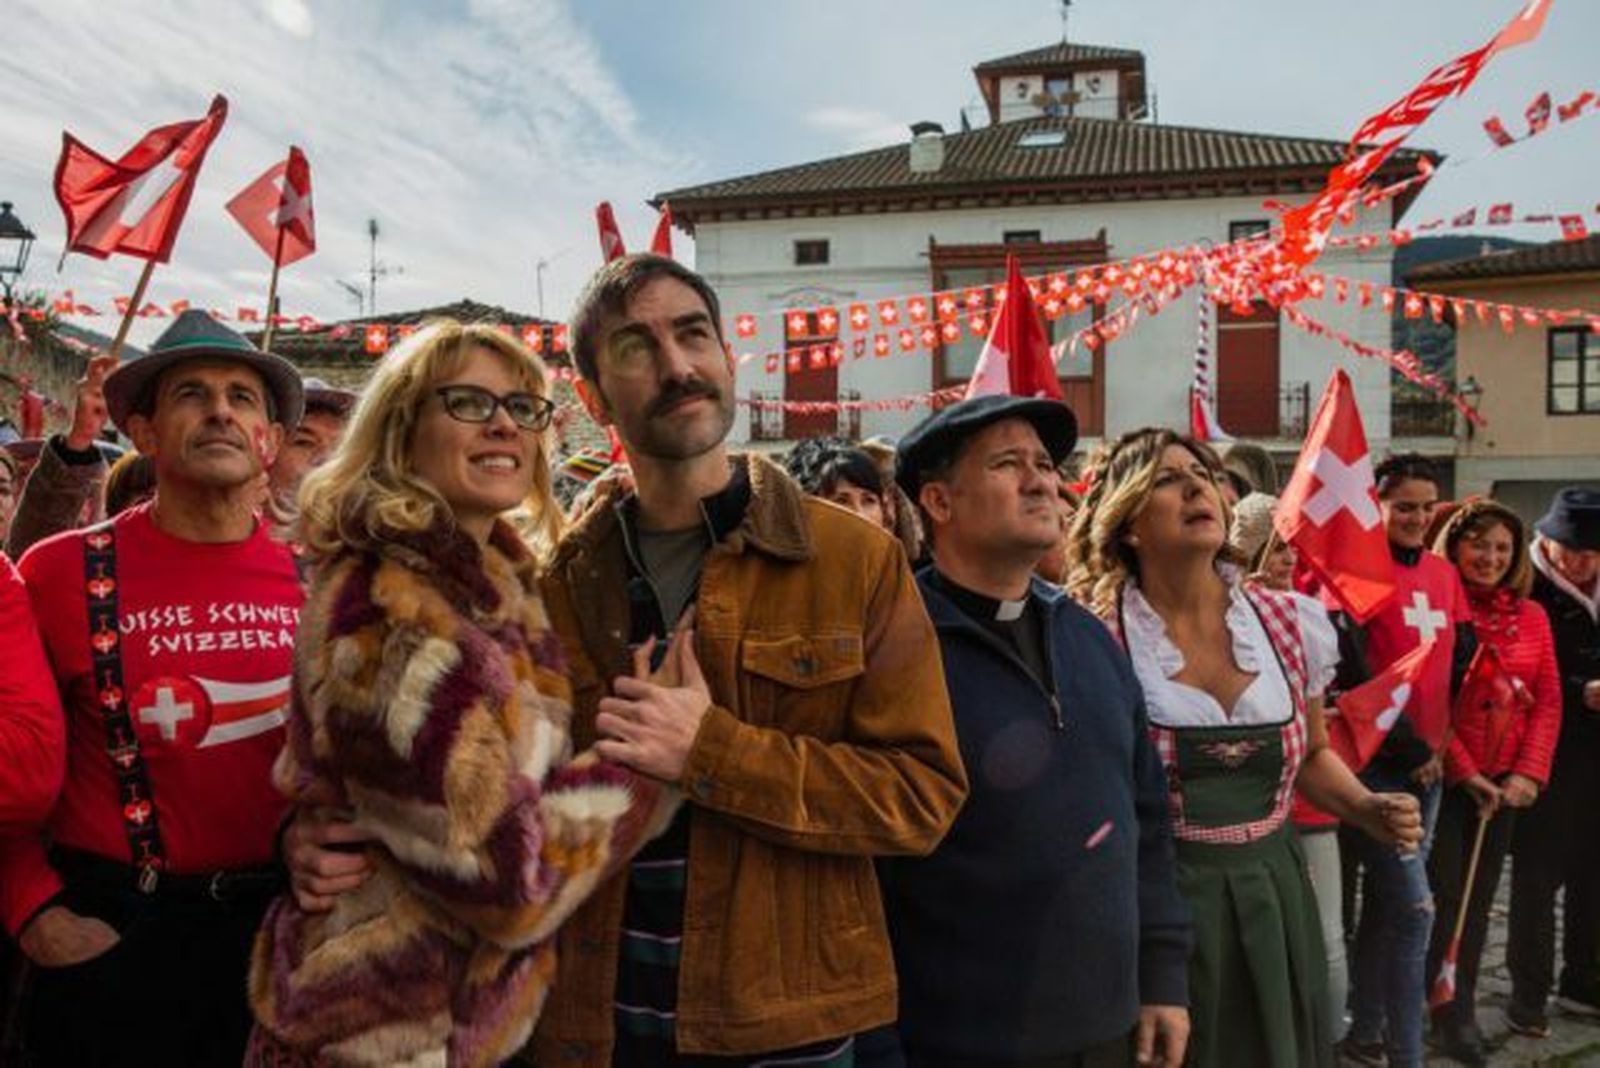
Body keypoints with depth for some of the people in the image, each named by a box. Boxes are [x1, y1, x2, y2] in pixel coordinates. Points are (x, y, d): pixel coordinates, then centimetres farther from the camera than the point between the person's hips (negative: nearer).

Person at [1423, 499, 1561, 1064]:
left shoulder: (1532, 616, 8)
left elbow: (1547, 700, 6)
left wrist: (1530, 771, -6)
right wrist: (1464, 771, -13)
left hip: (1504, 783, 5)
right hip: (1444, 778, -5)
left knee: (1479, 899, 12)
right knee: (1444, 897, 0)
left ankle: (1460, 1011, 25)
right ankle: (1447, 1015, 16)